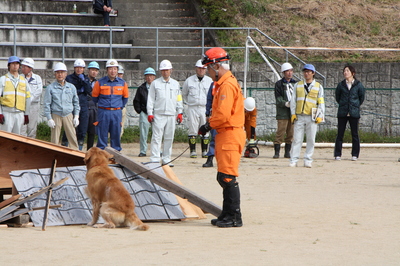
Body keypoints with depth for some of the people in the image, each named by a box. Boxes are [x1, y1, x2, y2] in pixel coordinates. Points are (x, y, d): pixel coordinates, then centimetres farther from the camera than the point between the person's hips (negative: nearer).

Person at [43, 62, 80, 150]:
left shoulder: (71, 87, 11)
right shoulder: (50, 88, 2)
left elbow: (76, 102, 17)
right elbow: (47, 104, 1)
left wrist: (76, 116, 9)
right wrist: (49, 119, -5)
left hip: (68, 115, 2)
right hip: (56, 115, -2)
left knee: (72, 137, -4)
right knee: (55, 139, -2)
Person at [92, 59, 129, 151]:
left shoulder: (122, 83, 5)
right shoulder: (100, 83, -2)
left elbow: (125, 97, 18)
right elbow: (94, 97, 9)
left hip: (117, 113, 2)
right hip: (103, 112, -2)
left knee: (116, 135, 4)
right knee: (102, 136, -2)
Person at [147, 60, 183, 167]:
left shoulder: (175, 84, 14)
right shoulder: (155, 83, 6)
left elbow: (179, 99, 17)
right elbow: (151, 99, 5)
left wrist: (180, 113, 10)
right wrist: (150, 113, -3)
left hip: (171, 114, 3)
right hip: (158, 114, -3)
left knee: (169, 138, 4)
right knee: (156, 137, -8)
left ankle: (166, 159, 11)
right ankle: (154, 159, -10)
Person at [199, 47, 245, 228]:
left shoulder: (227, 85, -16)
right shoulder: (222, 84, 19)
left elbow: (223, 115, -22)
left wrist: (208, 126, -8)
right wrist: (210, 126, 8)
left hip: (230, 135, -11)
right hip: (225, 135, 11)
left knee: (227, 177, -11)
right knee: (224, 177, 15)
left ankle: (234, 218, -9)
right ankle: (227, 215, 22)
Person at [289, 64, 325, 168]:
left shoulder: (318, 87, 9)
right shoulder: (298, 85, 13)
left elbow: (321, 103, 8)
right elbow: (293, 100, 14)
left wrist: (320, 116, -2)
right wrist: (293, 113, 3)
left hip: (312, 117, -1)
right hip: (299, 116, 1)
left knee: (311, 140, -1)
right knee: (297, 139, -4)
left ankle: (308, 160, 5)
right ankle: (293, 160, -2)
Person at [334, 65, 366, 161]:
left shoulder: (358, 85, 0)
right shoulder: (341, 85, 4)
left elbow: (362, 97, 11)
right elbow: (337, 96, 17)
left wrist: (356, 106, 10)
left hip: (354, 113, -1)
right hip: (342, 113, 1)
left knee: (355, 135, 3)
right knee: (340, 134, 0)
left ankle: (355, 155, 10)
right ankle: (337, 155, 4)